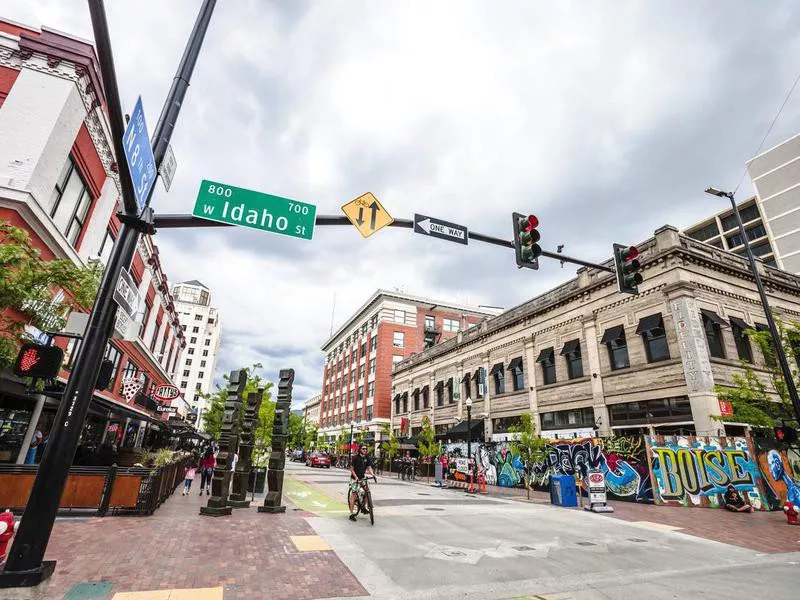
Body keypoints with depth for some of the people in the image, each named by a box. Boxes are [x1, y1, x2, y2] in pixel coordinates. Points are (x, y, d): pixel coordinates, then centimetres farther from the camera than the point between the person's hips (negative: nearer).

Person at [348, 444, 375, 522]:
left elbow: (369, 467, 0)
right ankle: (352, 514, -4)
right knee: (353, 494, -9)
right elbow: (352, 469, -9)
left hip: (362, 477, 5)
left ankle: (363, 508, 21)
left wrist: (372, 474, -18)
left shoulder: (367, 458, 0)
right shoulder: (356, 458, -13)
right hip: (355, 478, -5)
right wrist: (356, 477, -21)